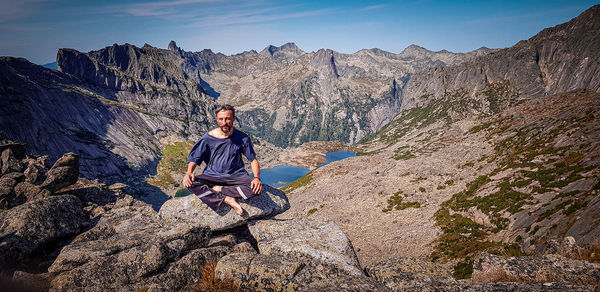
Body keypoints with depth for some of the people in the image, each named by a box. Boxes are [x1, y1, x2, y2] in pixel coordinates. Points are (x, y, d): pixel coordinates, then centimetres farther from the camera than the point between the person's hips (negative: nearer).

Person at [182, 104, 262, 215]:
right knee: (191, 183, -29)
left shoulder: (242, 138, 0)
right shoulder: (208, 138, 0)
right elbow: (194, 158, 3)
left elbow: (253, 160, 4)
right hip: (212, 176, 0)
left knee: (256, 188, -29)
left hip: (236, 177, 0)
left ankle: (219, 189, -21)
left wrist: (257, 178, -14)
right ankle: (227, 200, -29)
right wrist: (189, 172, -18)